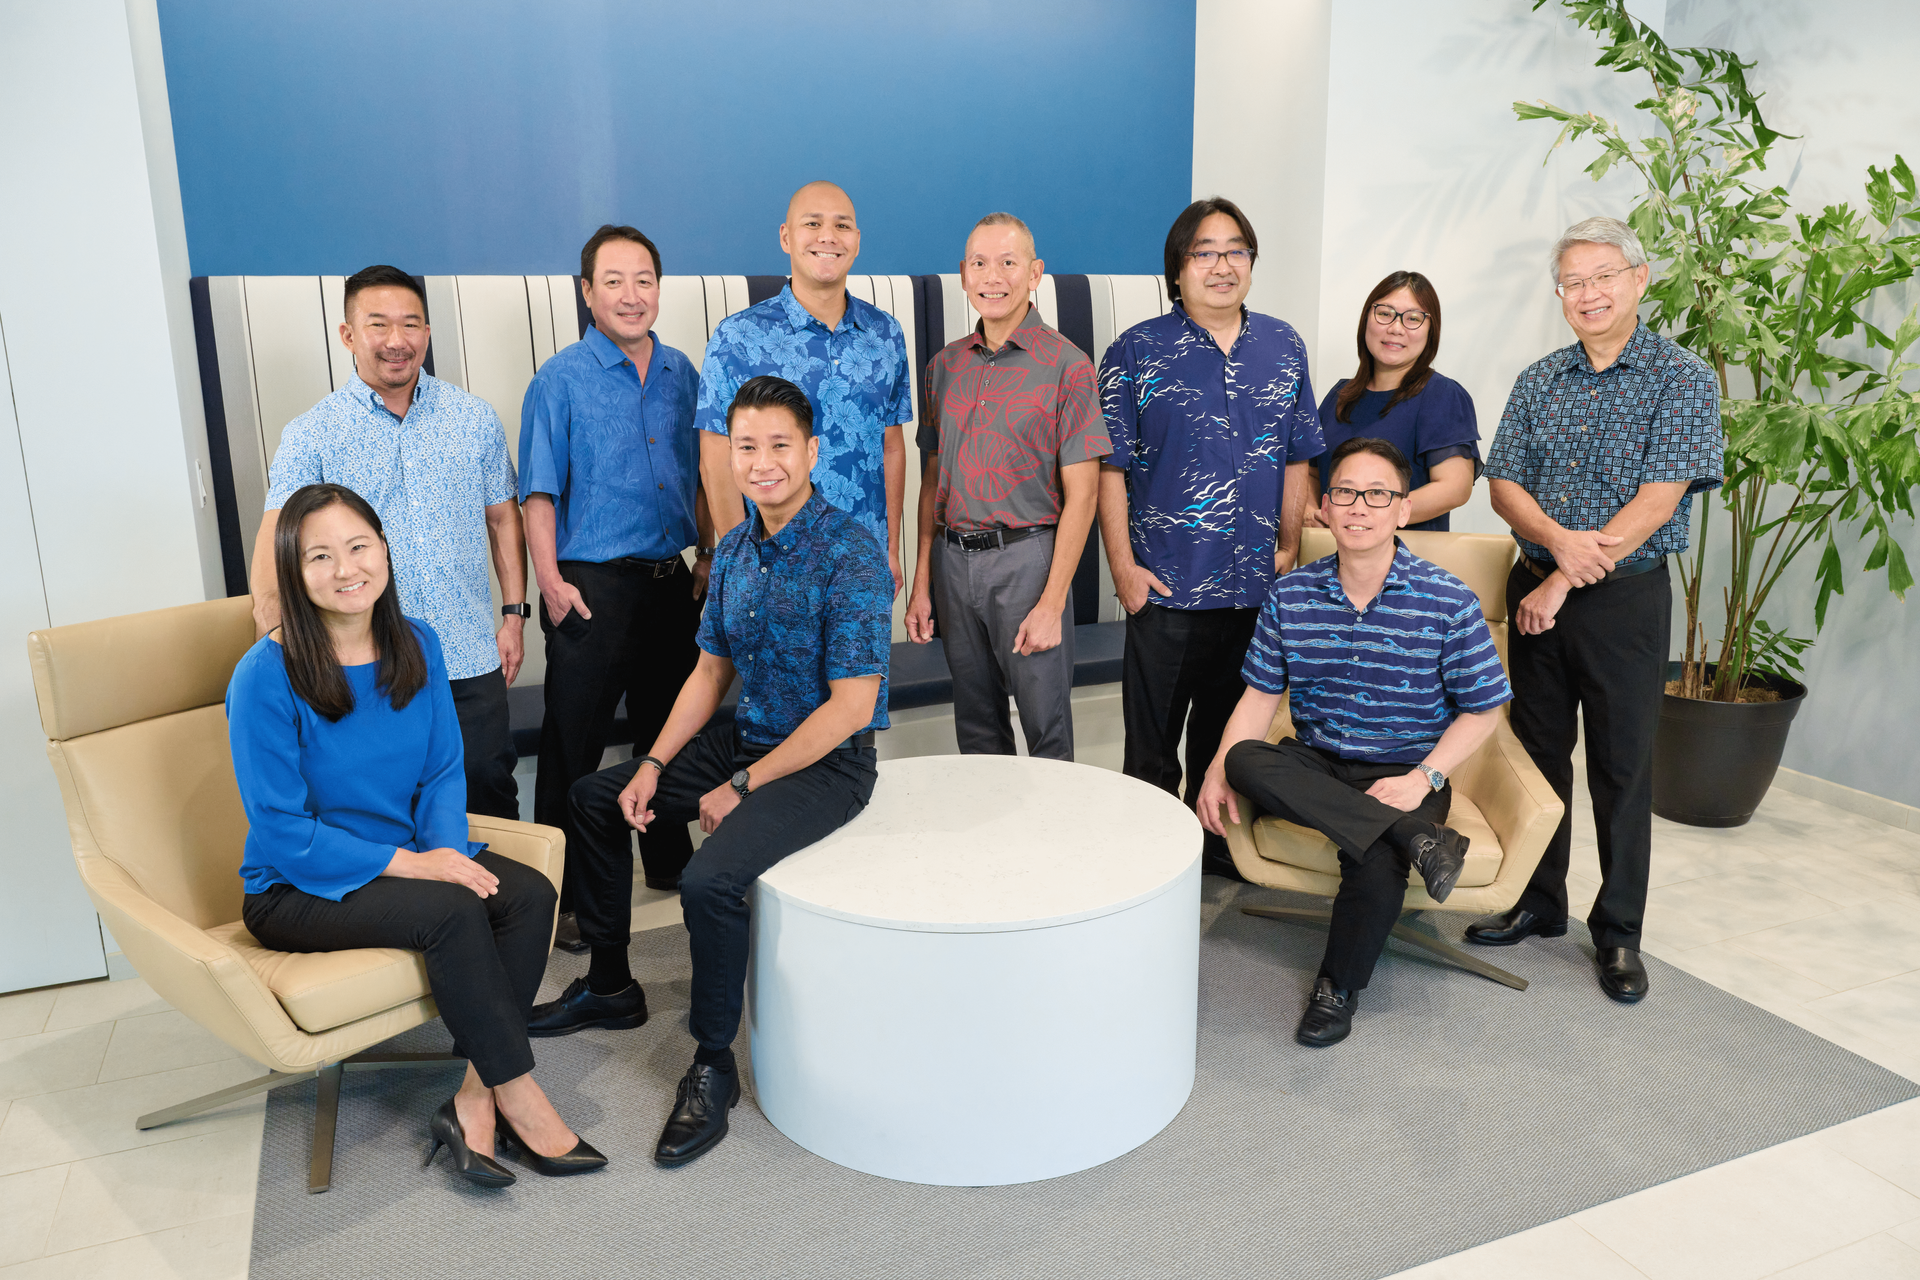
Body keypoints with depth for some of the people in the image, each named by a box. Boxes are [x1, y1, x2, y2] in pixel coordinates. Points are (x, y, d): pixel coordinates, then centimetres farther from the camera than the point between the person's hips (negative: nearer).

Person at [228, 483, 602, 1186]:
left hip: (408, 855, 6)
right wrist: (408, 864, -23)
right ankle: (519, 1098, -16)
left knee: (529, 893, -21)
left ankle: (475, 1101, -15)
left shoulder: (416, 645, 0)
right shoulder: (266, 675, -17)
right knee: (451, 911, -31)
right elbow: (283, 834, -17)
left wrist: (448, 848, -15)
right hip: (296, 891, -5)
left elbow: (443, 772, 5)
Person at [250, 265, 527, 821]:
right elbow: (276, 540, -12)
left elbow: (503, 519, 11)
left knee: (490, 793, 11)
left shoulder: (475, 418, 5)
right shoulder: (310, 435, -3)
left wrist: (514, 614, 6)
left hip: (472, 659, 2)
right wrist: (276, 641, -27)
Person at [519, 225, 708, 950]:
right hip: (591, 587, -5)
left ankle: (670, 862, 34)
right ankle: (561, 894, 13)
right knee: (573, 747, 1)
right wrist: (550, 582, -14)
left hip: (670, 583, 5)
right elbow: (539, 493, -7)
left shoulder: (681, 374, 9)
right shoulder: (560, 380, -5)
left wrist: (710, 557, 11)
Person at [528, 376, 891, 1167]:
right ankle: (609, 987, 29)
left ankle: (713, 1065, -4)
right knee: (595, 797, 14)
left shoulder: (850, 556, -21)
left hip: (825, 764, -9)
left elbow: (851, 705, -23)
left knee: (709, 879, -29)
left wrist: (742, 788, -19)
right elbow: (712, 669, 12)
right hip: (746, 740, 9)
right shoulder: (734, 550, 4)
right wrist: (654, 765, 1)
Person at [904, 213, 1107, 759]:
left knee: (1047, 728, 5)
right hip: (954, 559, 5)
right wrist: (921, 585, 8)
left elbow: (1081, 493, -9)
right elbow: (933, 479, 13)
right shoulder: (945, 365, 9)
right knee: (976, 727, 15)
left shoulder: (1065, 365, -7)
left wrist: (1052, 603, -14)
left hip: (1027, 556, -4)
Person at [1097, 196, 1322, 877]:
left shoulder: (1283, 347, 8)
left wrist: (1289, 548, 9)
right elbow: (1111, 468, -5)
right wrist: (1123, 565, -10)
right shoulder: (1137, 352, -4)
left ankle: (1215, 841, 33)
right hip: (1166, 584, -4)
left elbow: (1296, 458, 13)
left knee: (1229, 726, 17)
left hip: (1257, 584, 4)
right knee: (1153, 740, 5)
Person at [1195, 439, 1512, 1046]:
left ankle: (1339, 985, -1)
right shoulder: (1290, 596, 2)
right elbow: (1261, 695, 6)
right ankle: (1415, 837, -32)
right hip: (1315, 765, 3)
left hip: (1403, 773, -3)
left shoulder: (1448, 602, -7)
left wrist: (1423, 778, -15)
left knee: (1377, 867, -33)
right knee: (1246, 761, -30)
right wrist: (1218, 769, -10)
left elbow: (1482, 708, -1)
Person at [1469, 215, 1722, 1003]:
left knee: (1622, 764, 4)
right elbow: (1502, 484, 3)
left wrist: (1566, 581, -17)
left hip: (1626, 597, -4)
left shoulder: (1683, 379, -5)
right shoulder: (1537, 383, 9)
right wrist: (1559, 538, -18)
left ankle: (1619, 931, 18)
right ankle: (1539, 902, 28)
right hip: (1537, 593, 4)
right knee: (1538, 750, 12)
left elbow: (1658, 499, -14)